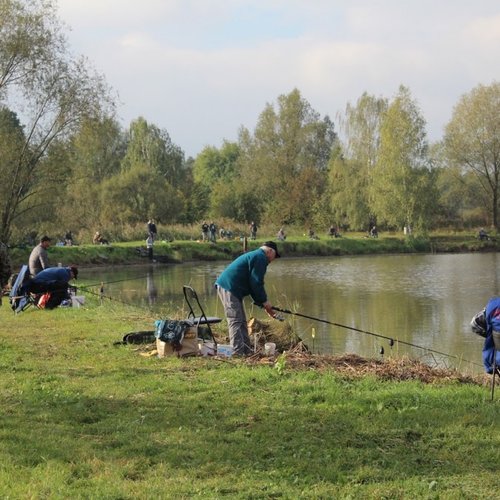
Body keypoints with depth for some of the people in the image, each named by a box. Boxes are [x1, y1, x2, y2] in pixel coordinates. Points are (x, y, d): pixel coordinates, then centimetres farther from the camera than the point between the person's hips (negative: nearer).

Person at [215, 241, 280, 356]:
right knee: (236, 321, -13)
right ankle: (238, 353, -16)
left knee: (242, 322, 14)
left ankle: (247, 352, 17)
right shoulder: (260, 258, -8)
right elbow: (256, 283, -14)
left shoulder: (253, 256, 26)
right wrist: (265, 301, -4)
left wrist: (264, 304, 23)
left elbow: (254, 284, 27)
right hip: (229, 288, -11)